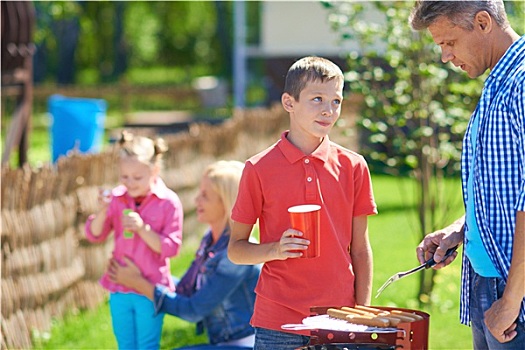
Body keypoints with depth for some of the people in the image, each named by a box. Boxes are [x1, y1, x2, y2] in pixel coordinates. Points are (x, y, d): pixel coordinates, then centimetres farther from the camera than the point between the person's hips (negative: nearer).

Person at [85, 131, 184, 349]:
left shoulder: (168, 202, -12)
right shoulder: (117, 198, -1)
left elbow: (170, 248, -14)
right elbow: (94, 235, 0)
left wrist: (142, 228, -25)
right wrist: (102, 212, -19)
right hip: (119, 288, 4)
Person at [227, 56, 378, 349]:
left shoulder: (353, 166, 5)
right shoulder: (259, 169, -1)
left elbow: (361, 250, 9)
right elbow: (235, 249, 4)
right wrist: (275, 250, -15)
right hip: (278, 325, -2)